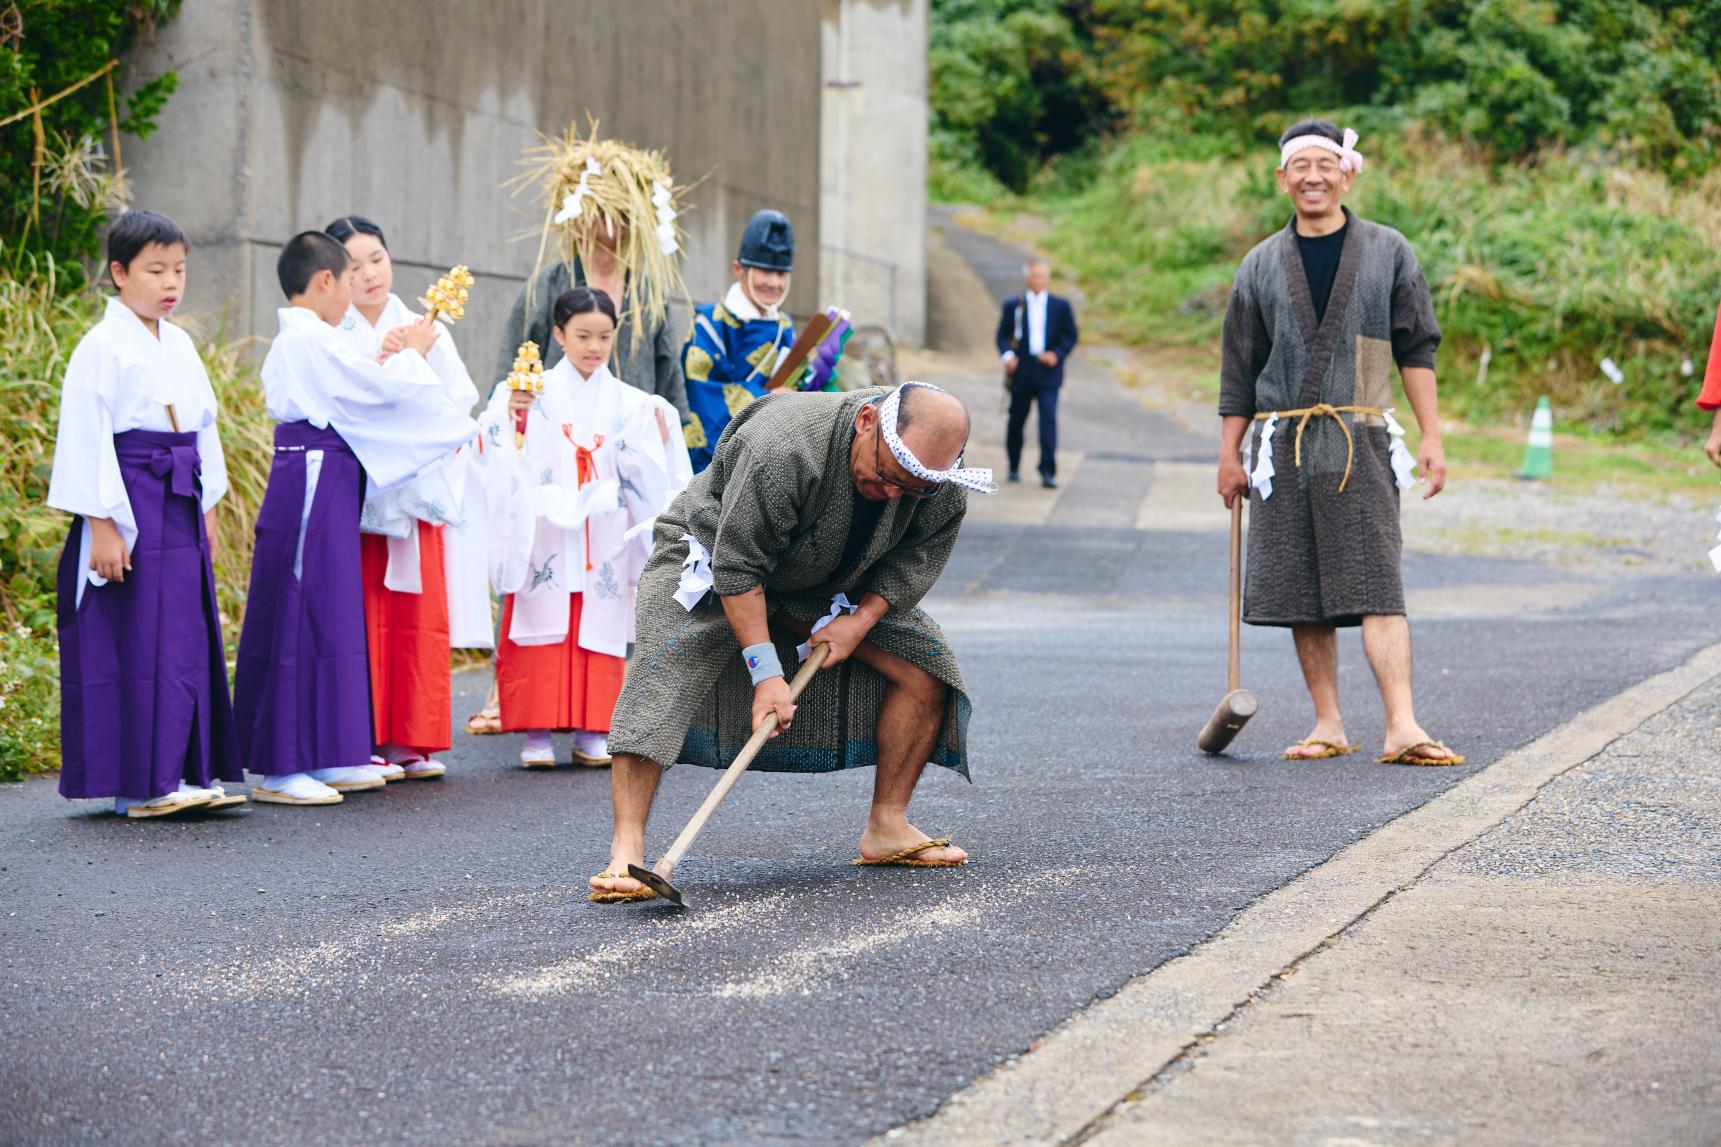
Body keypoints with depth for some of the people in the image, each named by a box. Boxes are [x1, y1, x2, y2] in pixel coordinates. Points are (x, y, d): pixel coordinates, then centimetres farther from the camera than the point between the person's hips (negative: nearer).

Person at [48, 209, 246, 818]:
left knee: (186, 642, 8)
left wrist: (206, 506, 17)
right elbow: (87, 438, -13)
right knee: (132, 646, -5)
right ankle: (137, 785, -2)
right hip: (129, 508, -8)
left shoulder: (179, 345, 13)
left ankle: (182, 772, 15)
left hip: (180, 508, 8)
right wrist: (102, 524, -17)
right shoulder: (102, 348, -10)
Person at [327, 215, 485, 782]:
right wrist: (379, 362, -20)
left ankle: (411, 740, 8)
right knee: (363, 622, -6)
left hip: (419, 490, 3)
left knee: (421, 619, 1)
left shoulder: (426, 331, 11)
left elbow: (459, 408, 3)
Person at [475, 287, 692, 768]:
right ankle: (536, 733, 0)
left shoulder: (628, 403, 8)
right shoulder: (533, 393, 0)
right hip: (546, 535, -2)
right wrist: (509, 415, -21)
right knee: (542, 629, -4)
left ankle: (592, 733, 9)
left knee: (599, 633, 3)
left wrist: (658, 438, -6)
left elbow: (646, 475, 10)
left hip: (603, 539, 3)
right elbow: (505, 460, -6)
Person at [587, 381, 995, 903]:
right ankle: (626, 850, -30)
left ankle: (887, 827, 5)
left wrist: (862, 619, -19)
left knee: (925, 666, -6)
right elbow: (737, 568, -35)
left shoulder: (940, 478, -22)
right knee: (663, 677, -27)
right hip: (714, 555, -5)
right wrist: (766, 672, -34)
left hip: (833, 583, 5)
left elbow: (922, 552, -6)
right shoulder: (781, 451, -41)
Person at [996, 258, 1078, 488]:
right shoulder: (1012, 306, 5)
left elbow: (1070, 336, 8)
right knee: (1017, 420, 9)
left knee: (1048, 419, -13)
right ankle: (1014, 468, 27)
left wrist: (1057, 354, -9)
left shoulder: (1061, 306, 6)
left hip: (1048, 372, -1)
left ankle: (1048, 472, -14)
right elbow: (1002, 335, 7)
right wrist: (1007, 354, -12)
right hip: (1020, 373, 1)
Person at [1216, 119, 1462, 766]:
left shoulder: (1388, 252, 7)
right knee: (1300, 592, 3)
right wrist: (1230, 454, 11)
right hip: (1281, 446, 3)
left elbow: (1416, 349, 7)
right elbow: (1239, 368, 14)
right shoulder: (1262, 266, 11)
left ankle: (1403, 729, -17)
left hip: (1361, 445, -2)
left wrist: (1432, 438, 1)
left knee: (1376, 587, -11)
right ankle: (1328, 726, 11)